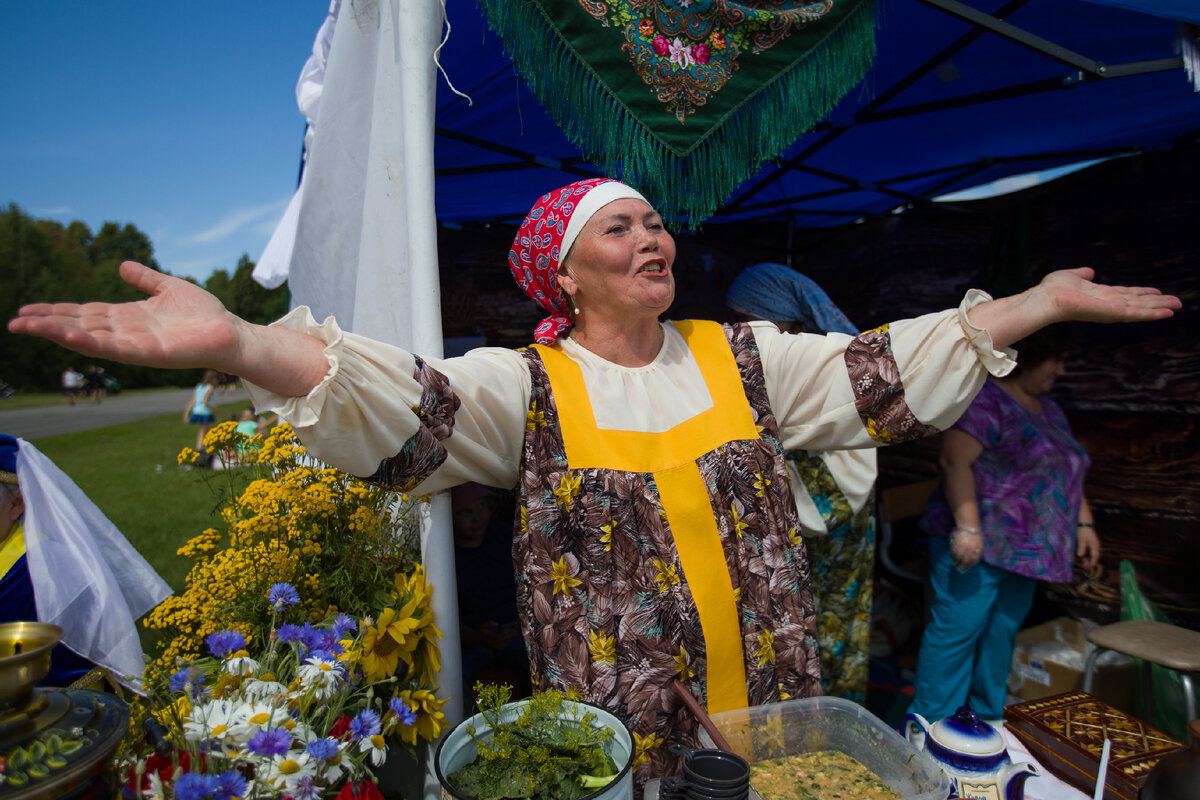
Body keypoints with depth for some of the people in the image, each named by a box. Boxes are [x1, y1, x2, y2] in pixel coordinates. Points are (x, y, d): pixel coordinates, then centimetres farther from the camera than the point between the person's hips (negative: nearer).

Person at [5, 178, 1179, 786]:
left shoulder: (740, 356, 0)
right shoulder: (526, 386, -11)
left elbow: (885, 373, 1)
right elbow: (403, 408, -24)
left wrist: (1045, 301, 0)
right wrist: (231, 342, -38)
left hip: (770, 701, 4)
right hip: (618, 716, -3)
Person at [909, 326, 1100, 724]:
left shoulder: (1050, 411, 19)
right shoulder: (985, 400, -12)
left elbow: (1067, 474, 26)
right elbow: (955, 461, -21)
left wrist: (1084, 523, 17)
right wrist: (967, 527, -26)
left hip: (1024, 550, 9)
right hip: (976, 544, -9)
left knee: (1002, 634, 15)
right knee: (957, 630, -6)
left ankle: (986, 720, 28)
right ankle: (931, 724, 4)